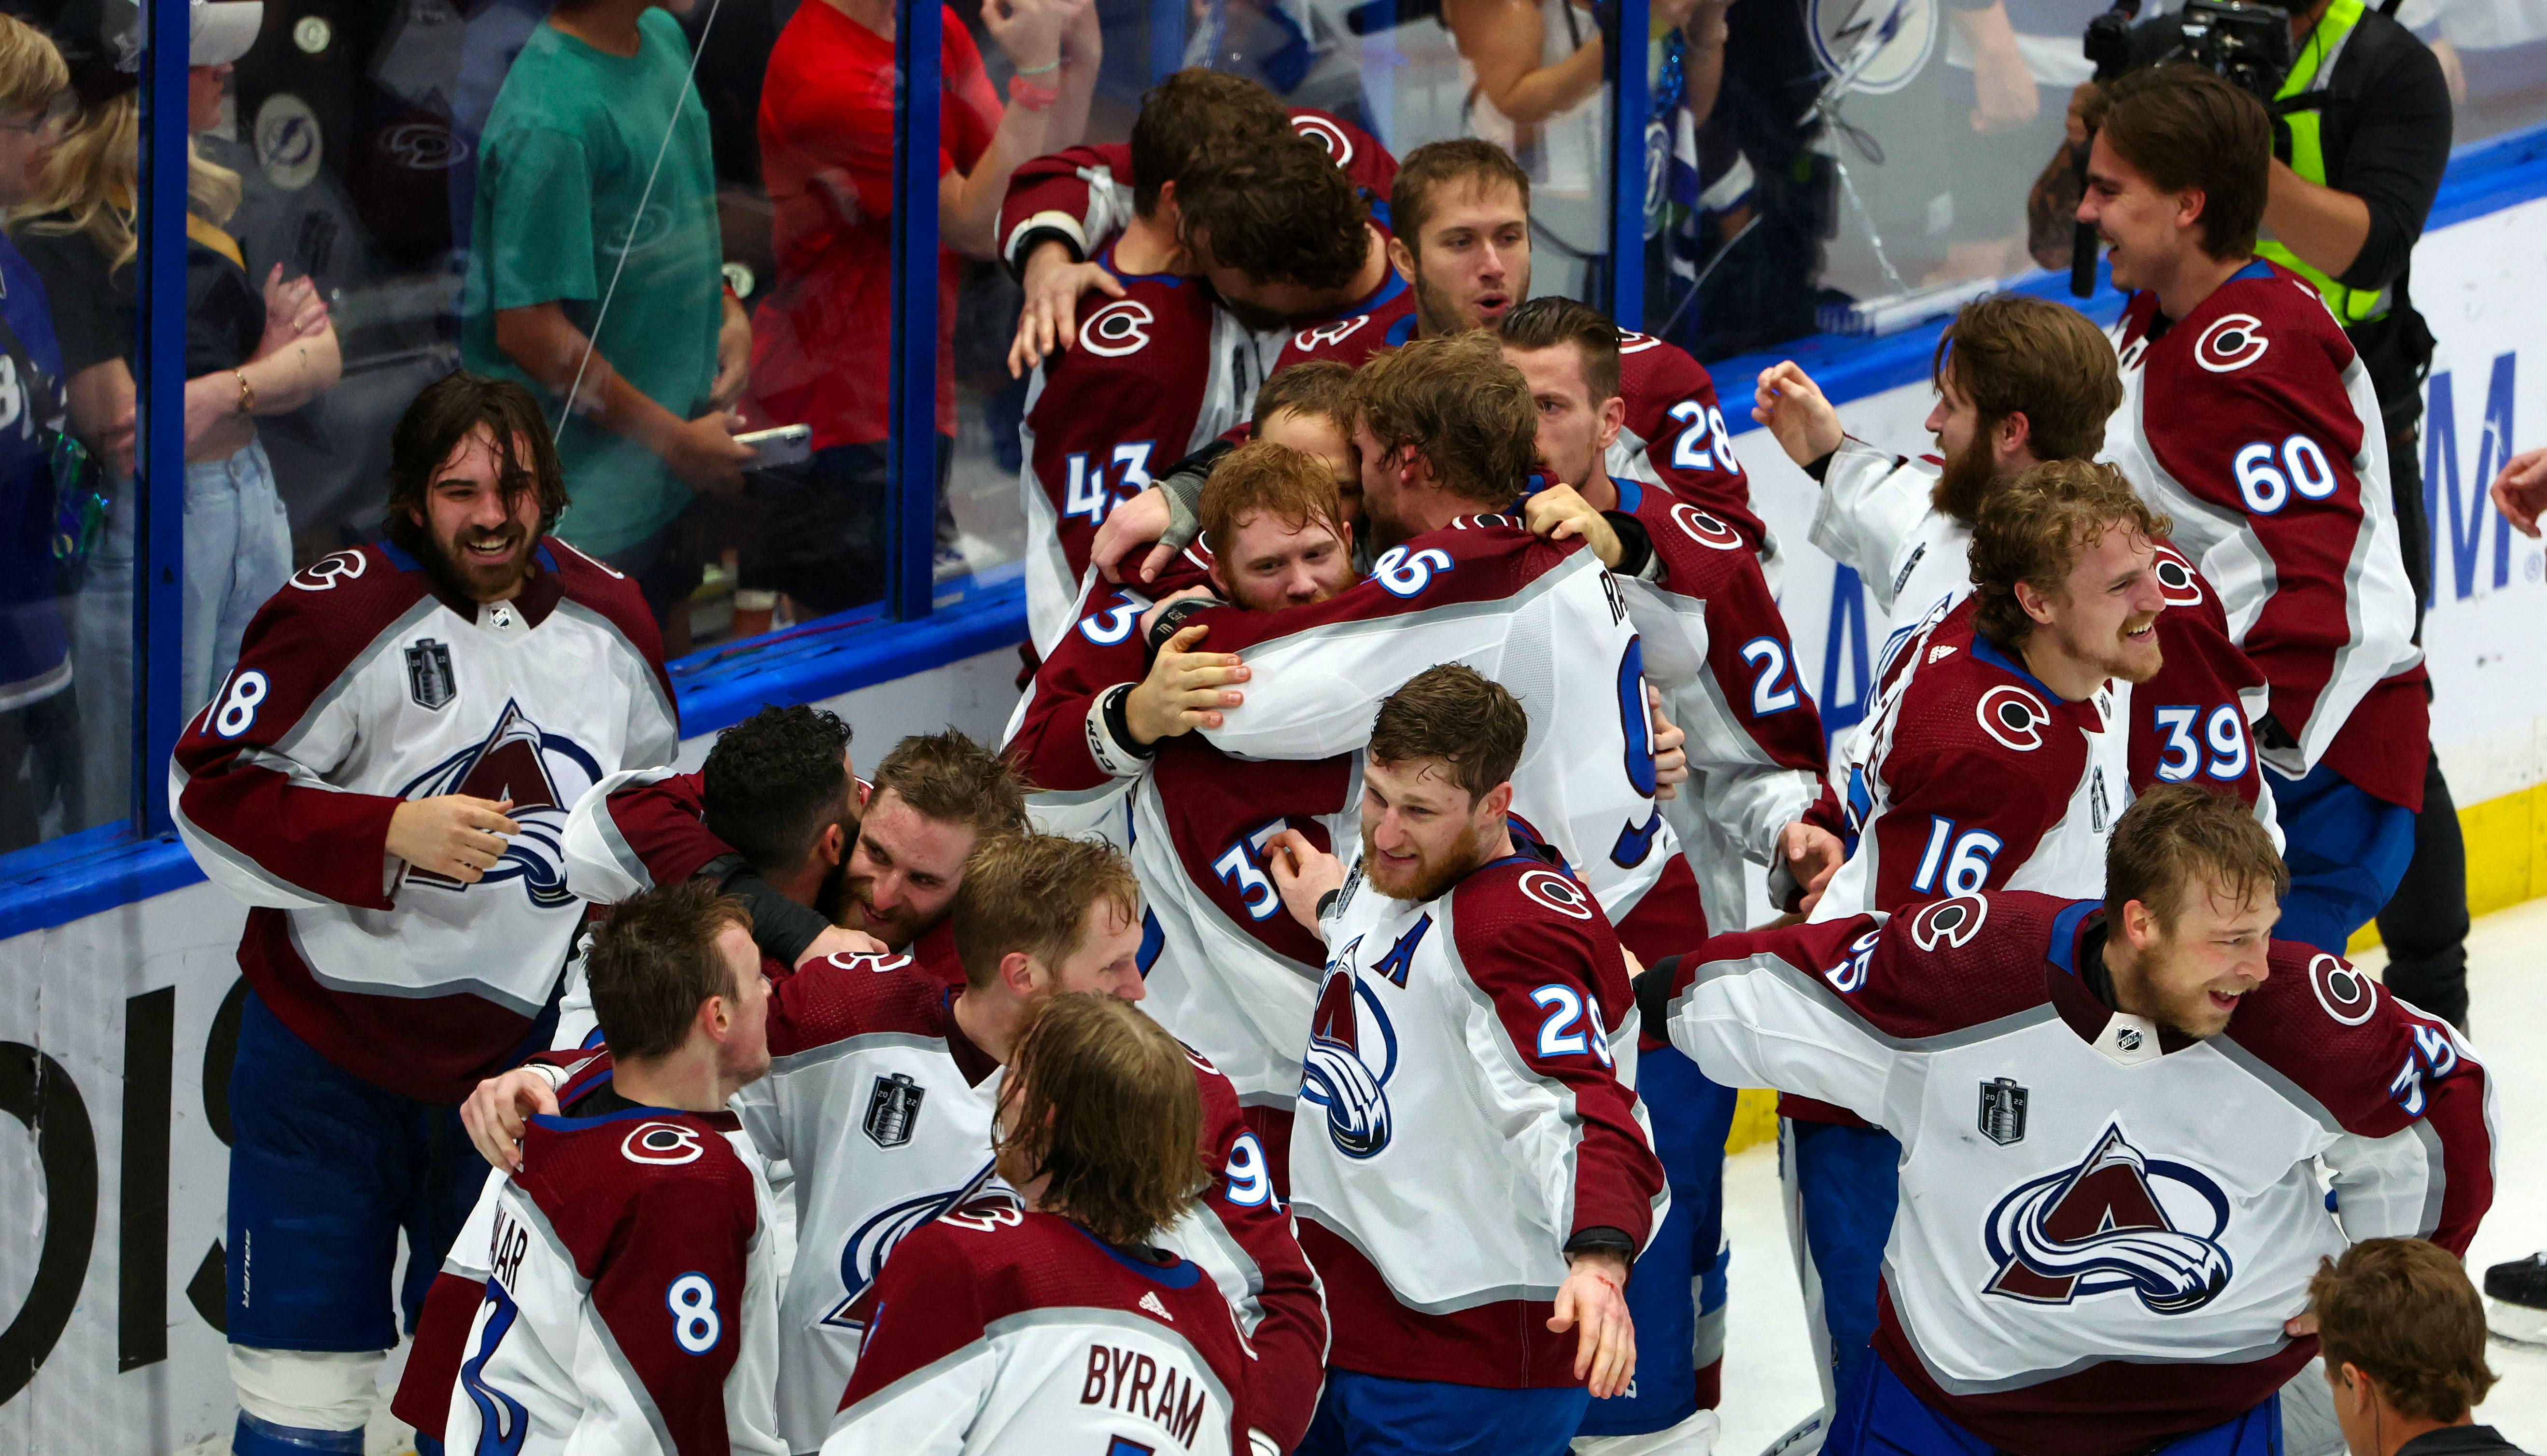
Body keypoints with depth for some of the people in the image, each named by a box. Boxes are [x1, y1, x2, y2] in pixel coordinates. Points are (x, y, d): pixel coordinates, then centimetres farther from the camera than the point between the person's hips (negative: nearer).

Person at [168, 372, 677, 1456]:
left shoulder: (610, 622, 3)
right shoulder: (341, 616, -15)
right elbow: (212, 790, -14)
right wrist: (392, 835, -22)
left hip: (514, 1043, 4)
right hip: (329, 1042, -4)